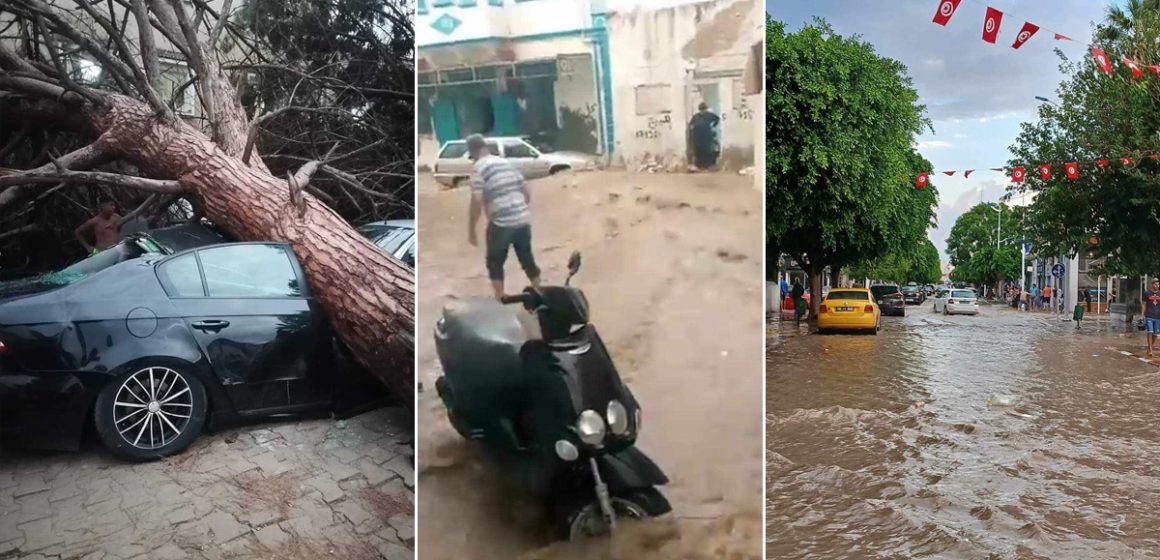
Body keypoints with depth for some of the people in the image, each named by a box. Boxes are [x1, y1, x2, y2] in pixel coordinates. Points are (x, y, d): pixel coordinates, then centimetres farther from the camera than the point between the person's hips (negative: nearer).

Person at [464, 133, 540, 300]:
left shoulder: (479, 169, -6)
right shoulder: (507, 163, 13)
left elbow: (477, 202, -15)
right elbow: (527, 194, 15)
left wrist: (471, 231, -6)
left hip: (501, 223, -6)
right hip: (523, 219, 6)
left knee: (495, 263, 12)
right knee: (527, 259, 18)